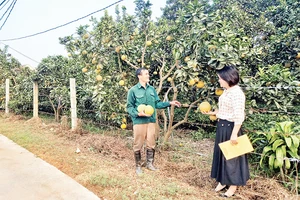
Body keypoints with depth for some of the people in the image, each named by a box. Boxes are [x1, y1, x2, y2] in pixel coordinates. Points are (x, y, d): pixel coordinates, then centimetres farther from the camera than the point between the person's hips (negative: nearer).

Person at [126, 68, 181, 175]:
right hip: (139, 121, -4)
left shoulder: (152, 89, 7)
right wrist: (138, 113, -20)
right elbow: (129, 107, -4)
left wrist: (170, 103, 3)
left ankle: (149, 163, 31)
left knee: (151, 144, 12)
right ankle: (138, 166, 25)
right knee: (138, 145, 6)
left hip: (151, 121, 4)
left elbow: (157, 104, 11)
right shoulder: (133, 90, -6)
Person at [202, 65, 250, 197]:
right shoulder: (226, 91, 9)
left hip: (230, 127, -9)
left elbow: (239, 116, -23)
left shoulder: (237, 93, -19)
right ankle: (223, 181, 33)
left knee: (231, 156, 4)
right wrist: (212, 113, 16)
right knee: (221, 154, 17)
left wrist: (234, 134, -25)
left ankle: (233, 186, 21)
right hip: (221, 126, 9)